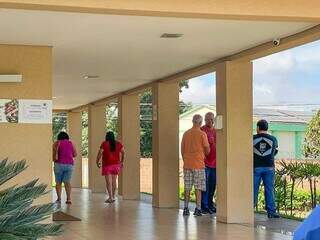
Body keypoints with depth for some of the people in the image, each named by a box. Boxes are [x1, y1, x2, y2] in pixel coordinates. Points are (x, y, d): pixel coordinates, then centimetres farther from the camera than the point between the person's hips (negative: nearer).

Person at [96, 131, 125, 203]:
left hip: (107, 165, -4)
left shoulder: (104, 144, -7)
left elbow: (100, 153, -10)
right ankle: (113, 196, 18)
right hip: (116, 164, 4)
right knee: (114, 181, 13)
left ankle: (110, 197, -10)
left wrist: (97, 162, 1)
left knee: (109, 182, -3)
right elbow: (123, 153, 5)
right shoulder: (118, 144, 4)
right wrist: (121, 161, 16)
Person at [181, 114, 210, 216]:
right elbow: (207, 150, -2)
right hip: (198, 164, -4)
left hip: (187, 165, 4)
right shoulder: (202, 134, -7)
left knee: (187, 188, 8)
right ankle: (198, 209, -2)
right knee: (198, 188, -1)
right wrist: (204, 155, 19)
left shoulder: (186, 134, 6)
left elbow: (182, 149, 10)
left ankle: (186, 208, 8)